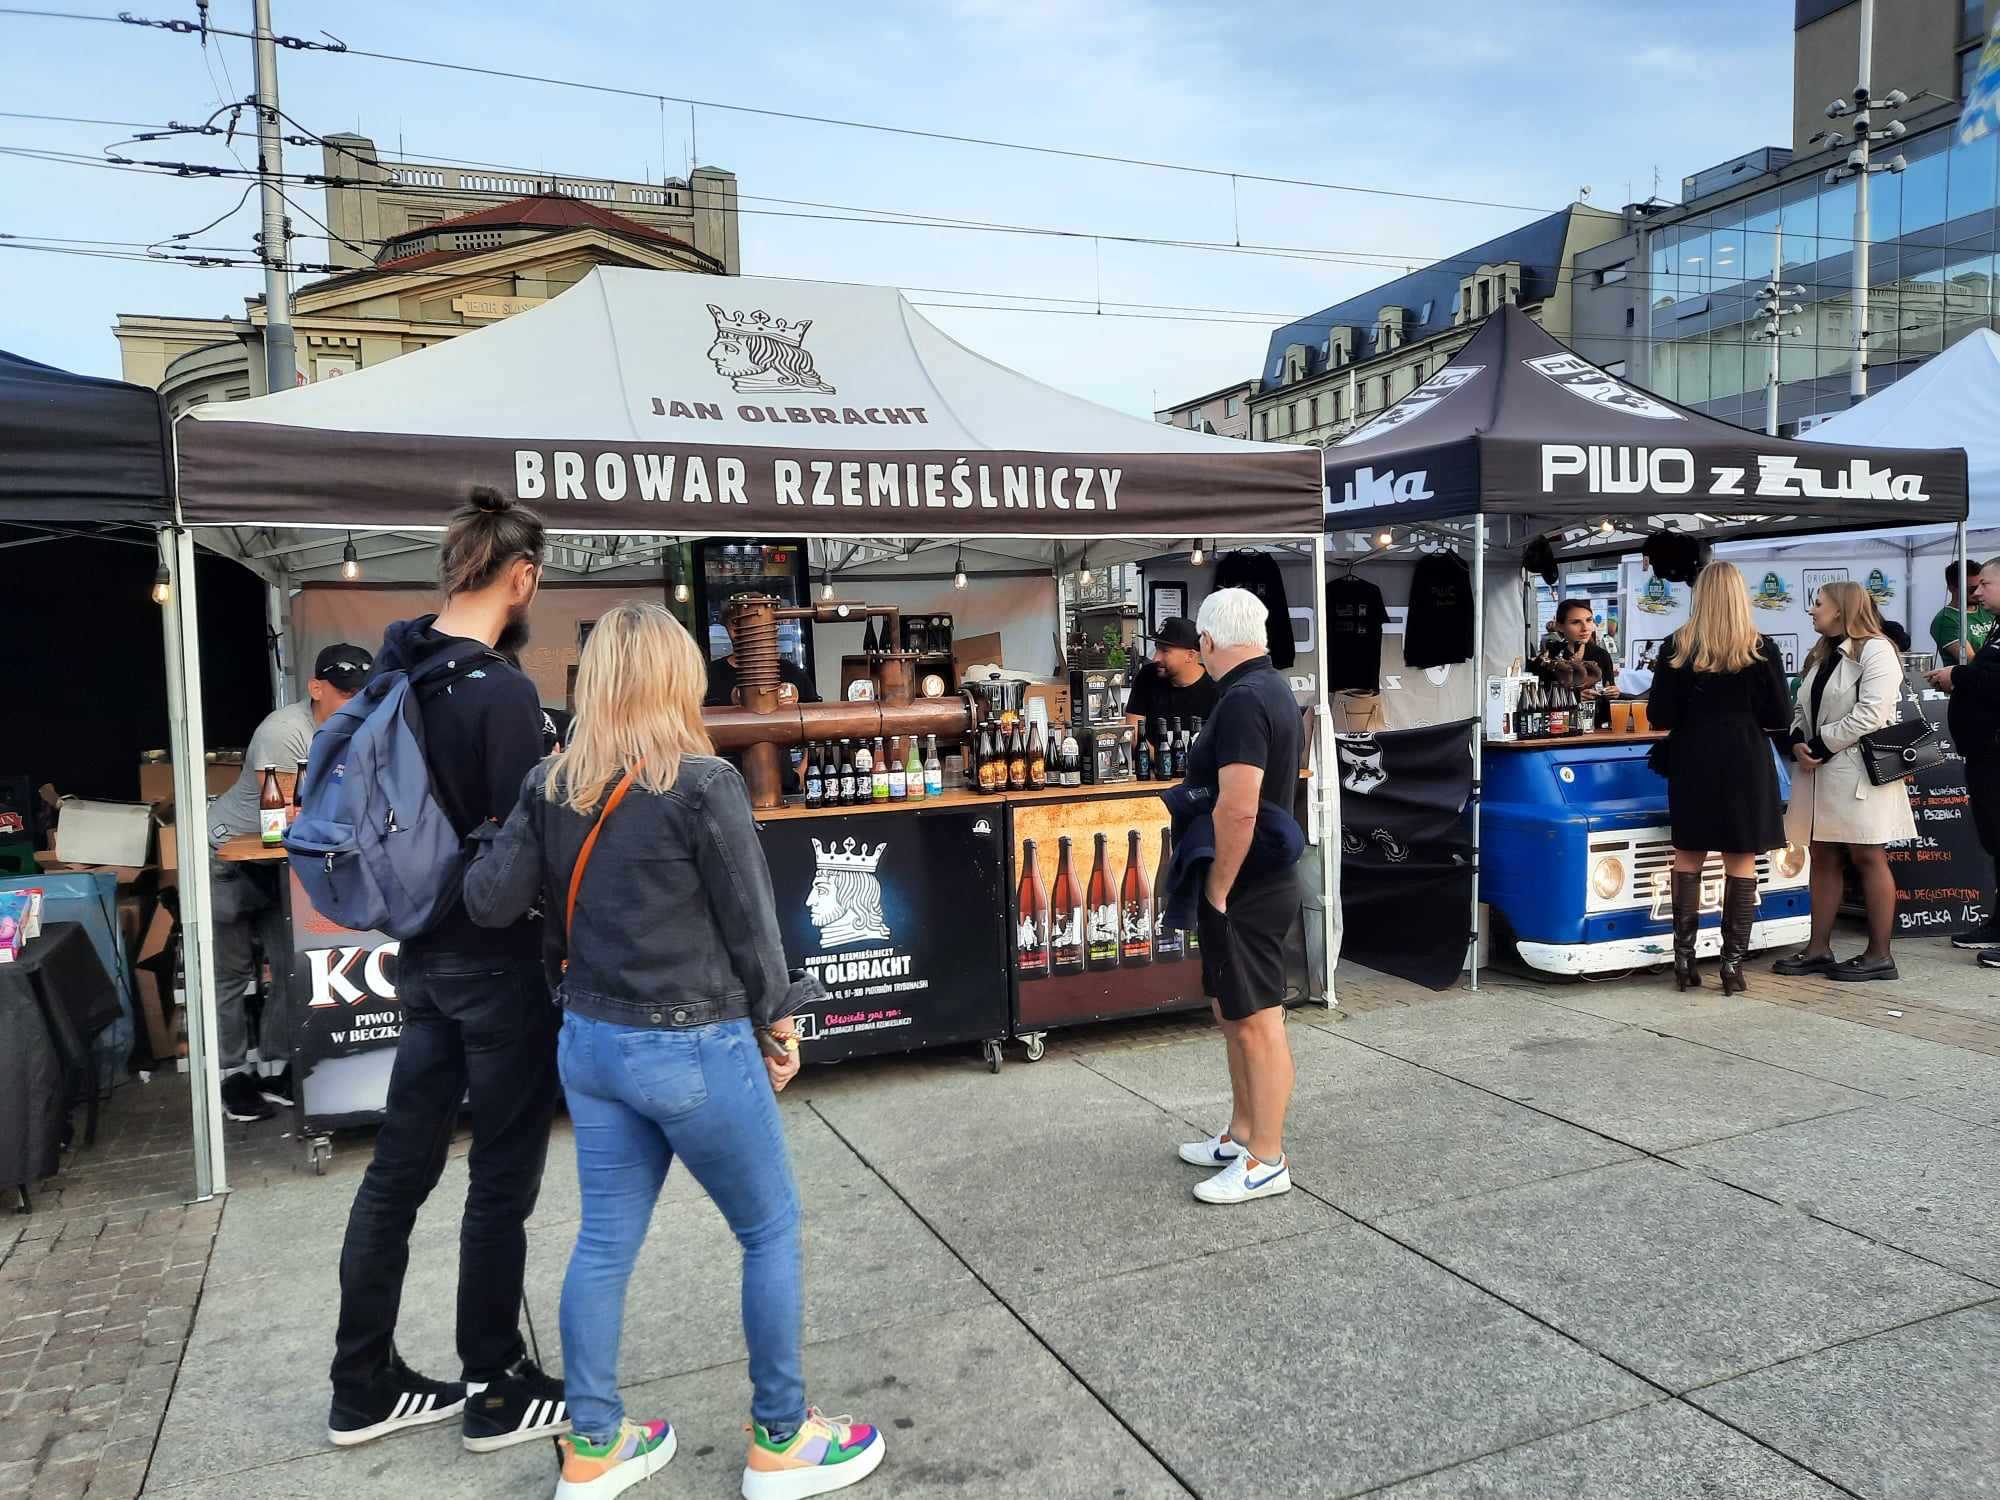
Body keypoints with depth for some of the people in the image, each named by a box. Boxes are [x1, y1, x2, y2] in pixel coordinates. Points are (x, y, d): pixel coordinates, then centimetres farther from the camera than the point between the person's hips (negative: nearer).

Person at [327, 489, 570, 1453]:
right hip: (500, 964, -8)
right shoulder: (501, 692, -21)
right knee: (501, 1181, 7)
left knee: (400, 1165, 16)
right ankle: (497, 1394, 22)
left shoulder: (391, 673, 4)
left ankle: (363, 1387, 30)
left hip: (424, 955, 8)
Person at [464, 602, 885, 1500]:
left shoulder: (551, 785, 0)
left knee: (604, 1240, 17)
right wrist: (775, 1023, 2)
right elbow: (749, 922, -12)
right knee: (771, 1231, 12)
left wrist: (493, 841, 20)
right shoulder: (703, 783, -16)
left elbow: (490, 903, 0)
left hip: (590, 1043, 6)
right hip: (693, 1050, -6)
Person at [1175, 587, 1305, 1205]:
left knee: (1257, 1022, -1)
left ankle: (1267, 1161, 9)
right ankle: (1242, 1136, 31)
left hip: (1243, 892, -11)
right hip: (1265, 883, 11)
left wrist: (1217, 893, -19)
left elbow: (1238, 810, -29)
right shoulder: (1275, 690, 13)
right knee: (1233, 1015, 19)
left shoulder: (1242, 700, -21)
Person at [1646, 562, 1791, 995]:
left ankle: (1684, 961, 12)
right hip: (1745, 762, -1)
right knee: (1741, 860, 4)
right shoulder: (1761, 649, -5)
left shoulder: (1677, 647, -3)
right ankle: (1732, 965, 4)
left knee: (1688, 857, 11)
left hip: (1693, 761, 1)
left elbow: (1659, 717, -2)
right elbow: (1779, 717, -2)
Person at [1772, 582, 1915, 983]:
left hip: (1858, 772, -8)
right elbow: (1801, 708, 16)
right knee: (1823, 859, 9)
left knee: (1868, 859, -3)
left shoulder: (1875, 650, -8)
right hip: (1818, 770, 8)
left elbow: (1870, 714, -18)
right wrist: (1799, 742, -4)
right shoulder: (1820, 656, 19)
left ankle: (1879, 955, 4)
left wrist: (1821, 746, -14)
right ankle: (1818, 949, 13)